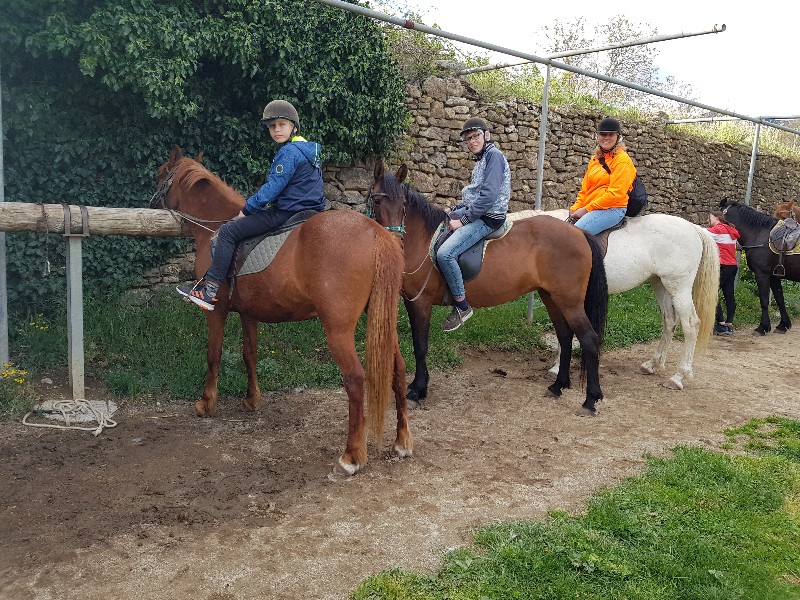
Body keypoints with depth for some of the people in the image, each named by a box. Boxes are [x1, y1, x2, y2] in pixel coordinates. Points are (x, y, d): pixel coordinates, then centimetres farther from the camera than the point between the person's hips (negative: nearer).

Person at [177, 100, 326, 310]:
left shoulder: (289, 152, -16)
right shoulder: (309, 149, 16)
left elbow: (271, 190, -19)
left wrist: (245, 210, -6)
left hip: (286, 213, -11)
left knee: (228, 231, -9)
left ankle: (210, 289, -10)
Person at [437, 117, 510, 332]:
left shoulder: (494, 155, -11)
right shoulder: (481, 160, 19)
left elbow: (488, 196, -22)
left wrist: (463, 220, -18)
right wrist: (454, 211, 9)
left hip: (488, 218, -11)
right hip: (473, 213, 11)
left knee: (445, 253, -27)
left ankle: (462, 306, -12)